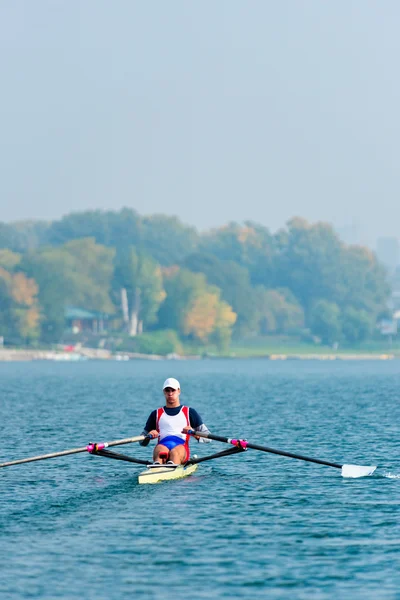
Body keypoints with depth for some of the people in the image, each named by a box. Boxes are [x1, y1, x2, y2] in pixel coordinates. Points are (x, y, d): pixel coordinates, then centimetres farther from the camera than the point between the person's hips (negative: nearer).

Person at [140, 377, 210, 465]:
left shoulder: (190, 413, 23)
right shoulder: (156, 414, 28)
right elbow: (142, 442, 26)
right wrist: (149, 436, 1)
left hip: (181, 447, -1)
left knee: (175, 452, -40)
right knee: (160, 450, -38)